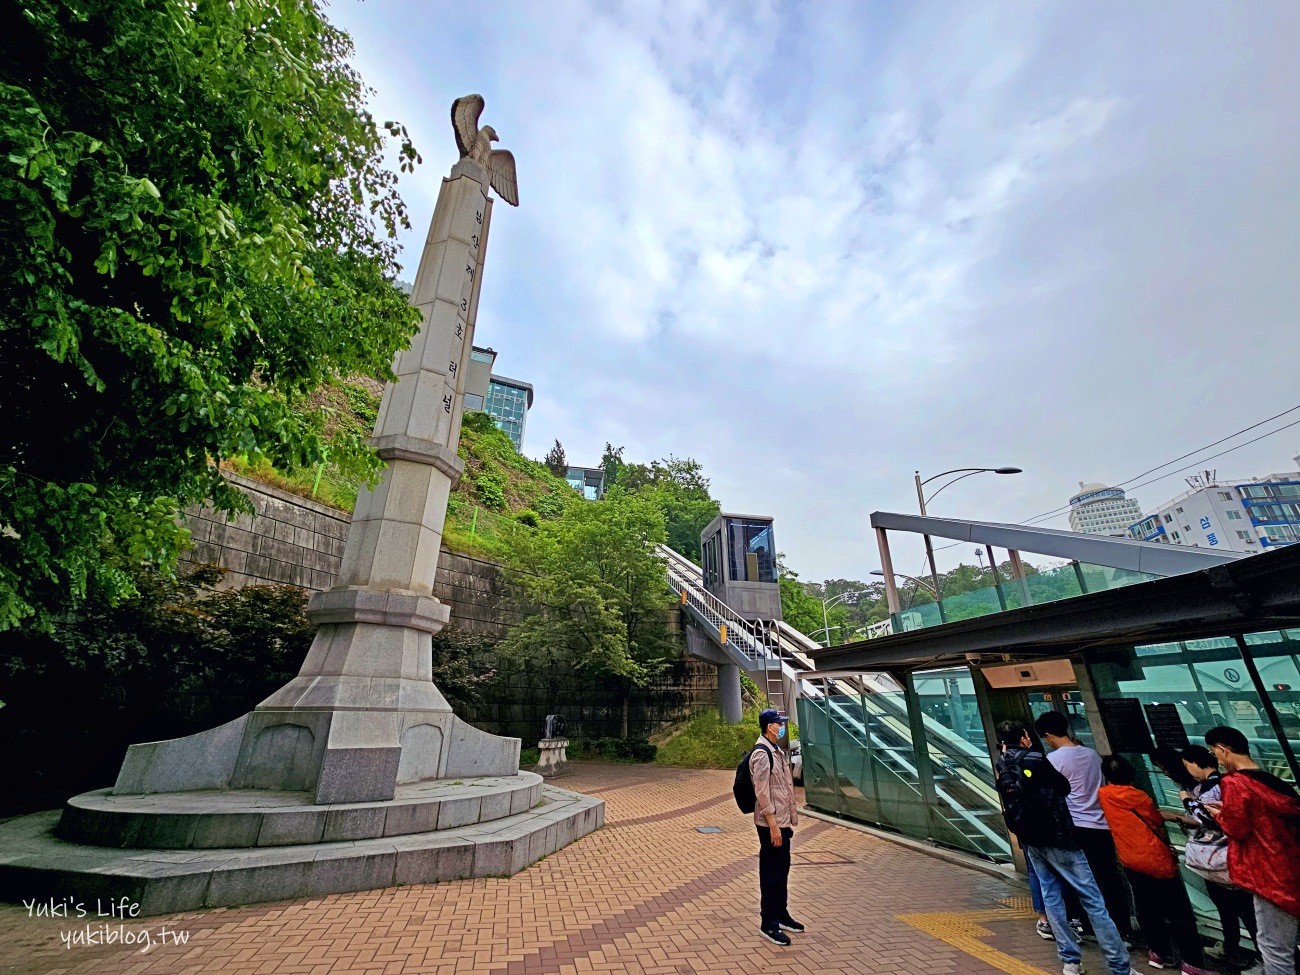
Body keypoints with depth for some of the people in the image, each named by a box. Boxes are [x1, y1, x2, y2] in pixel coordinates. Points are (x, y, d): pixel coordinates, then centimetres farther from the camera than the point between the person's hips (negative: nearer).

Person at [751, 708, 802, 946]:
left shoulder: (777, 751, 9)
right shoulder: (761, 754, -22)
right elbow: (762, 793, -22)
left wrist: (789, 819, 18)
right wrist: (773, 825, -20)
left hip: (783, 821, 9)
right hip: (771, 824, -9)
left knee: (782, 869, 20)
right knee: (771, 872, 3)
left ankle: (781, 914, 34)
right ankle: (769, 923, 16)